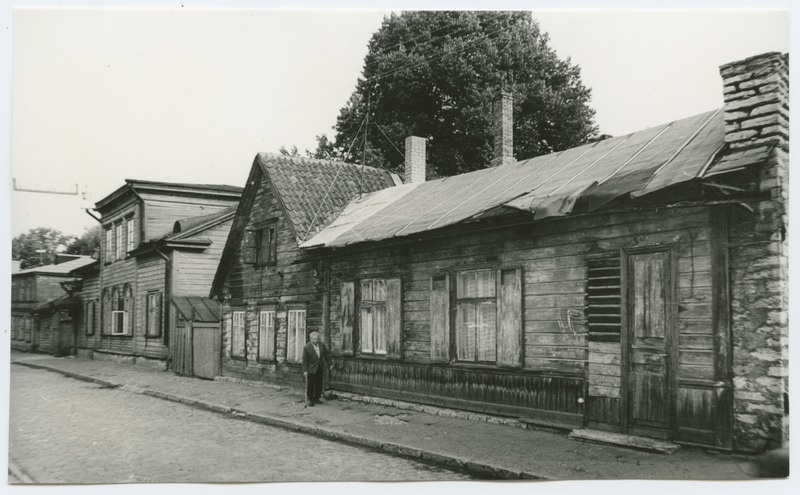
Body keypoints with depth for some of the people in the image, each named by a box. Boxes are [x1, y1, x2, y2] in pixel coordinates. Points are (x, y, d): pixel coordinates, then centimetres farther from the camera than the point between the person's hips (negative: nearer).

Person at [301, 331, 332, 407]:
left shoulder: (322, 345, 1)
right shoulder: (307, 347, -12)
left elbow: (326, 355, 12)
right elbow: (304, 360, -11)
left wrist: (330, 364, 12)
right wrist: (305, 370, -15)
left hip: (320, 369, 4)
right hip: (311, 369, -4)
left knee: (319, 385, 8)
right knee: (310, 385, -1)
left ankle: (316, 399, 20)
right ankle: (309, 400, 10)